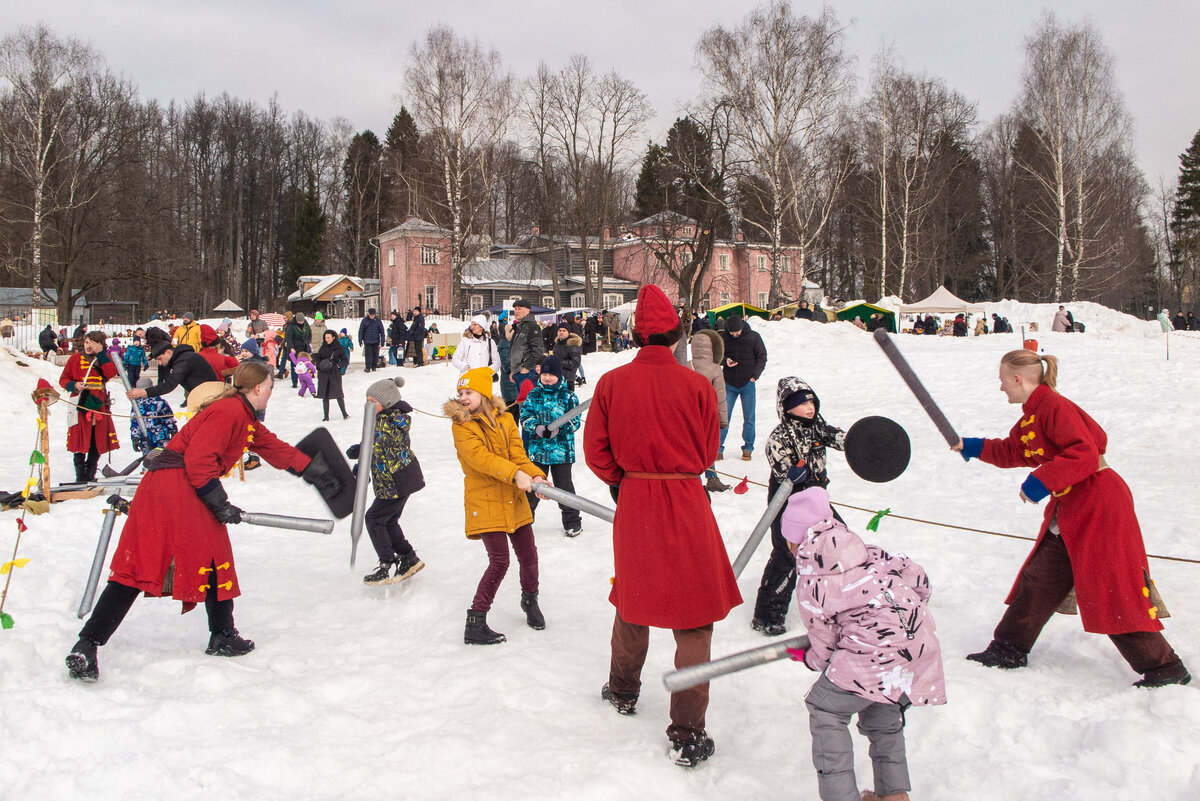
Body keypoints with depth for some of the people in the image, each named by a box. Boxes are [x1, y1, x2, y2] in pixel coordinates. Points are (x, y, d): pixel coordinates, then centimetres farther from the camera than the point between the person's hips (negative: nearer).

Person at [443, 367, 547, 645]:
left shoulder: (505, 420, 7)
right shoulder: (461, 425, -8)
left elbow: (518, 455, -1)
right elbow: (479, 456, -21)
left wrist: (535, 476, -20)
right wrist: (515, 474, -31)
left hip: (514, 499, 5)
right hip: (484, 501, -5)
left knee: (528, 556, 12)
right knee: (499, 562, -10)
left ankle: (530, 600, 42)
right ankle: (474, 624, 0)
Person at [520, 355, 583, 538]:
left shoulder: (568, 396, -1)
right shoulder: (533, 395, 5)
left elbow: (575, 421, -4)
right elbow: (525, 416, -1)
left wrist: (558, 429, -21)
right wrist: (537, 428, -20)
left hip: (562, 449, -2)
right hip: (537, 449, 2)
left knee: (564, 485, 5)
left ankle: (572, 521, 18)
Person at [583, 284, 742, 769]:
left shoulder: (612, 383, -6)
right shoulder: (696, 385, -12)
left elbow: (596, 452, -1)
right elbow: (707, 453, -1)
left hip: (633, 503, 3)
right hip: (687, 505, -3)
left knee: (633, 599, 23)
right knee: (693, 620, 5)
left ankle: (623, 693, 43)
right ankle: (687, 735, 7)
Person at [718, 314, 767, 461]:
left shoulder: (753, 337, -4)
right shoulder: (723, 337, -3)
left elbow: (762, 357, 3)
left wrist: (754, 376, -6)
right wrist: (725, 360, -13)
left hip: (748, 384, 0)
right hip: (729, 384, 0)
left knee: (749, 418, 4)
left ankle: (748, 448, 16)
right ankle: (718, 448, 5)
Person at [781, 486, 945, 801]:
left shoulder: (810, 586, 1)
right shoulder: (865, 551, 15)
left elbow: (825, 646, 8)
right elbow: (915, 576, 12)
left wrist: (810, 659, 31)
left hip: (878, 651, -7)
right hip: (920, 641, 8)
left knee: (825, 709, 8)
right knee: (881, 710, 28)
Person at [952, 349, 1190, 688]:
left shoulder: (1054, 407, -18)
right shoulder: (1031, 417, 13)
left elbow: (1085, 454, -26)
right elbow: (1012, 452, 29)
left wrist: (1041, 481, -24)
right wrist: (972, 447, 24)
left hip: (1099, 505, -10)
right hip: (1068, 511, 10)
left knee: (1113, 591, -7)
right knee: (1039, 579, 13)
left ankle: (1165, 668, 4)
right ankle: (1009, 650, 22)